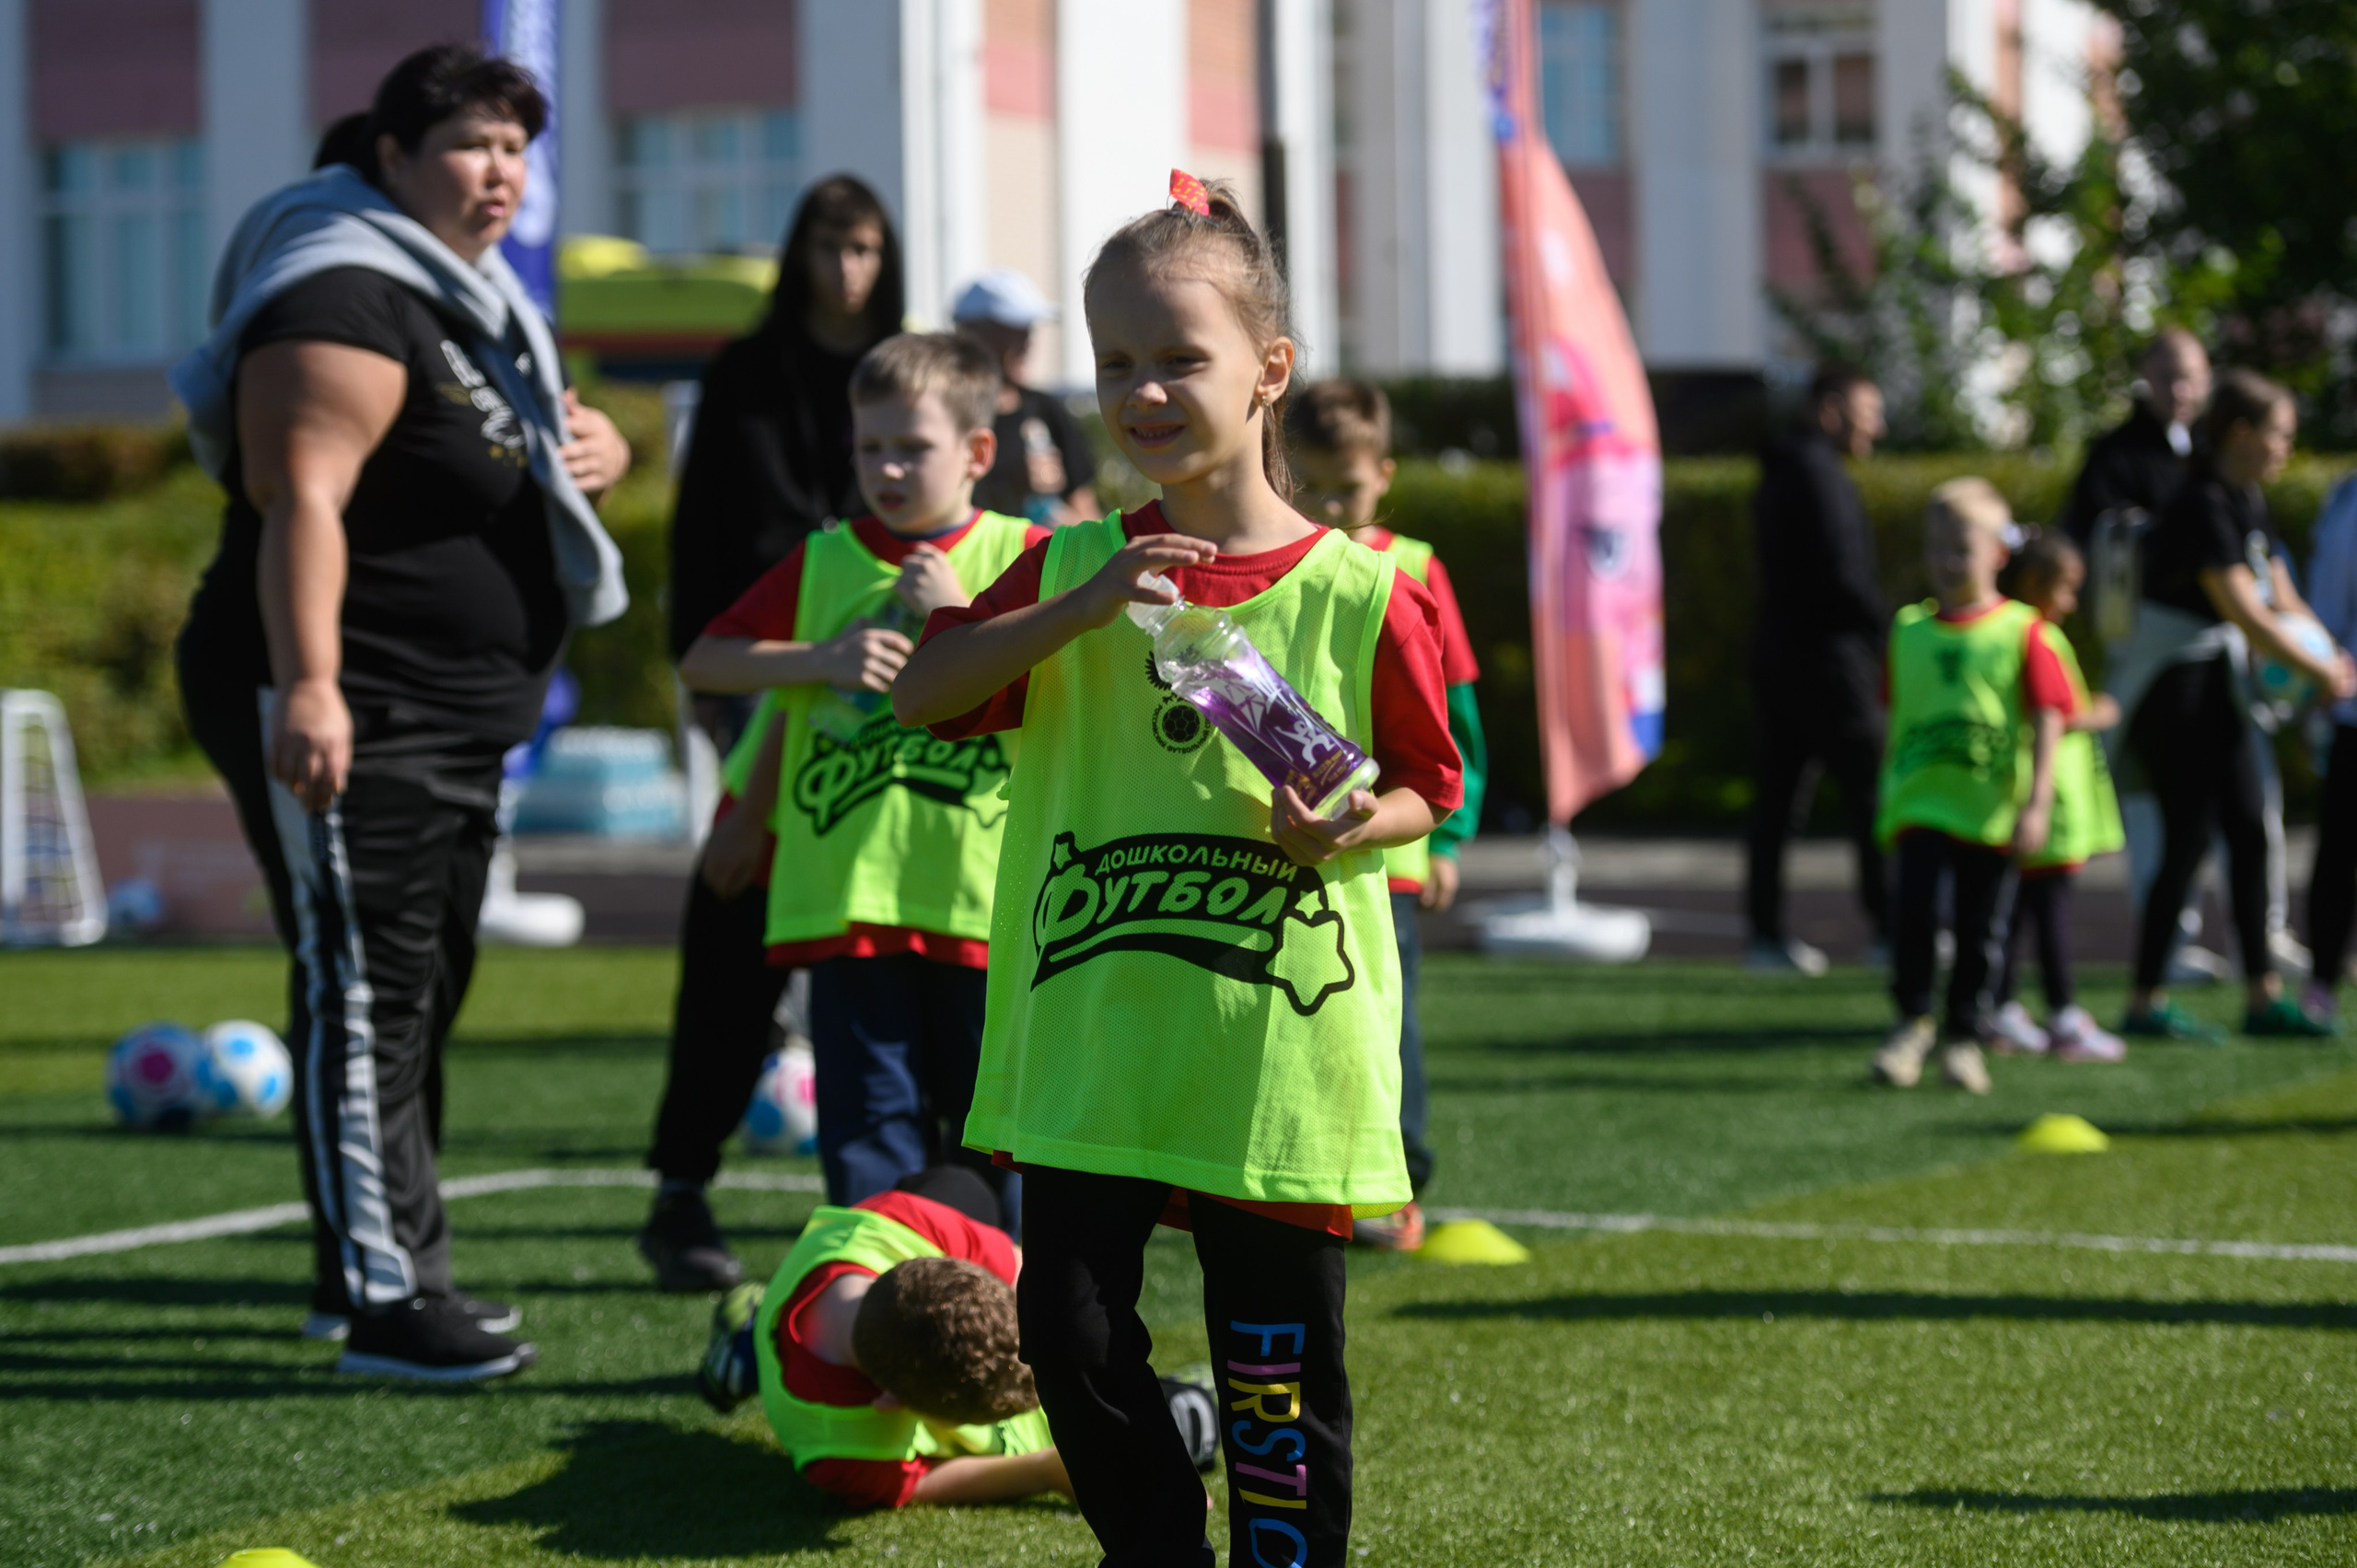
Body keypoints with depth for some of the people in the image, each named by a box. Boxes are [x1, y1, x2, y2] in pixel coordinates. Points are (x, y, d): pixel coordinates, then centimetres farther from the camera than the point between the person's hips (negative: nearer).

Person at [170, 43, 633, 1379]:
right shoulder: (350, 304, -15)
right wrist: (306, 684, -36)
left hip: (453, 722, 11)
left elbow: (495, 456, 34)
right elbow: (301, 500, -25)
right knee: (367, 994, -11)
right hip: (343, 720, -11)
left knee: (424, 996, 15)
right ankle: (384, 1299, -11)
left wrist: (592, 445, 11)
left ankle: (371, 1263, 25)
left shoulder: (477, 302, 17)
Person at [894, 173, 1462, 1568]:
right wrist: (1081, 609, -17)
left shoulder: (1358, 593, -3)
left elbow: (1427, 787, 5)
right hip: (1090, 1042, 2)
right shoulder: (1073, 568, 4)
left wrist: (1353, 829, -17)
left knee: (1279, 1366, 4)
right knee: (1070, 1327, 0)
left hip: (1280, 1049, -2)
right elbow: (920, 693, -5)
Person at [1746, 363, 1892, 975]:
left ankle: (1765, 930, 8)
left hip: (1779, 645, 10)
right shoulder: (1817, 473, -13)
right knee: (1870, 786, -6)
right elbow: (1841, 573, -20)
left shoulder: (1779, 473, 18)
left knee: (1780, 790, 8)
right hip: (1826, 651, -10)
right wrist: (1887, 628, -8)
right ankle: (1890, 924, -6)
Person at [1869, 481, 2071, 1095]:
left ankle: (1964, 1038, 18)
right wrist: (1884, 797, 17)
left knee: (1980, 931, 4)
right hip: (1921, 806, 1)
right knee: (1916, 911, -14)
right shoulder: (1908, 631, 8)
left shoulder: (2023, 632, -2)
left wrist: (2038, 804, -13)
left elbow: (2047, 722, -5)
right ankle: (1911, 1022, 5)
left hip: (1992, 812, -1)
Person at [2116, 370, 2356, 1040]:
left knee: (2249, 832, 7)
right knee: (2188, 841, -6)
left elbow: (2283, 601, 14)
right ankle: (2146, 1002, 2)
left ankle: (2262, 996, 11)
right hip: (2169, 685, -9)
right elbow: (2246, 613, -23)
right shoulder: (2203, 508, -20)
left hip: (2216, 683, 9)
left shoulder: (2248, 505, 10)